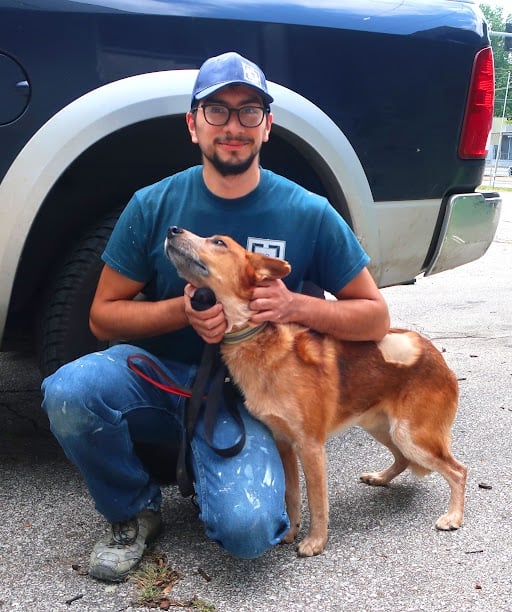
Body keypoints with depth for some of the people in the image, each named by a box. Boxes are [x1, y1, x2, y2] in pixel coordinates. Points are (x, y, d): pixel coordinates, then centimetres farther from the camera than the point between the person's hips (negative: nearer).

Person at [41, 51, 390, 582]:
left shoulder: (308, 214, -6)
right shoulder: (154, 206, -4)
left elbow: (375, 318, -1)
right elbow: (103, 315, 0)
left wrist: (297, 306, -20)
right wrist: (182, 311, -19)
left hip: (244, 394, -1)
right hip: (157, 373, 2)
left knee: (247, 530, -27)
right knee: (69, 391, -31)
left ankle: (206, 465, 11)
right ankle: (134, 510, 0)